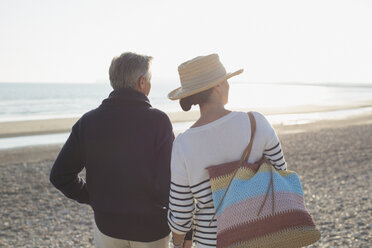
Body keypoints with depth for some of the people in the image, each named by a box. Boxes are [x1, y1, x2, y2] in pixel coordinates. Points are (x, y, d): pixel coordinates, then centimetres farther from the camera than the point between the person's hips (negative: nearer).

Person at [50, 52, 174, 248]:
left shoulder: (88, 121, -6)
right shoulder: (158, 121, -16)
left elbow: (59, 175, -5)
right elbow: (168, 182, -20)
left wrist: (93, 198, 8)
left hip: (107, 225, 3)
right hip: (151, 226, -2)